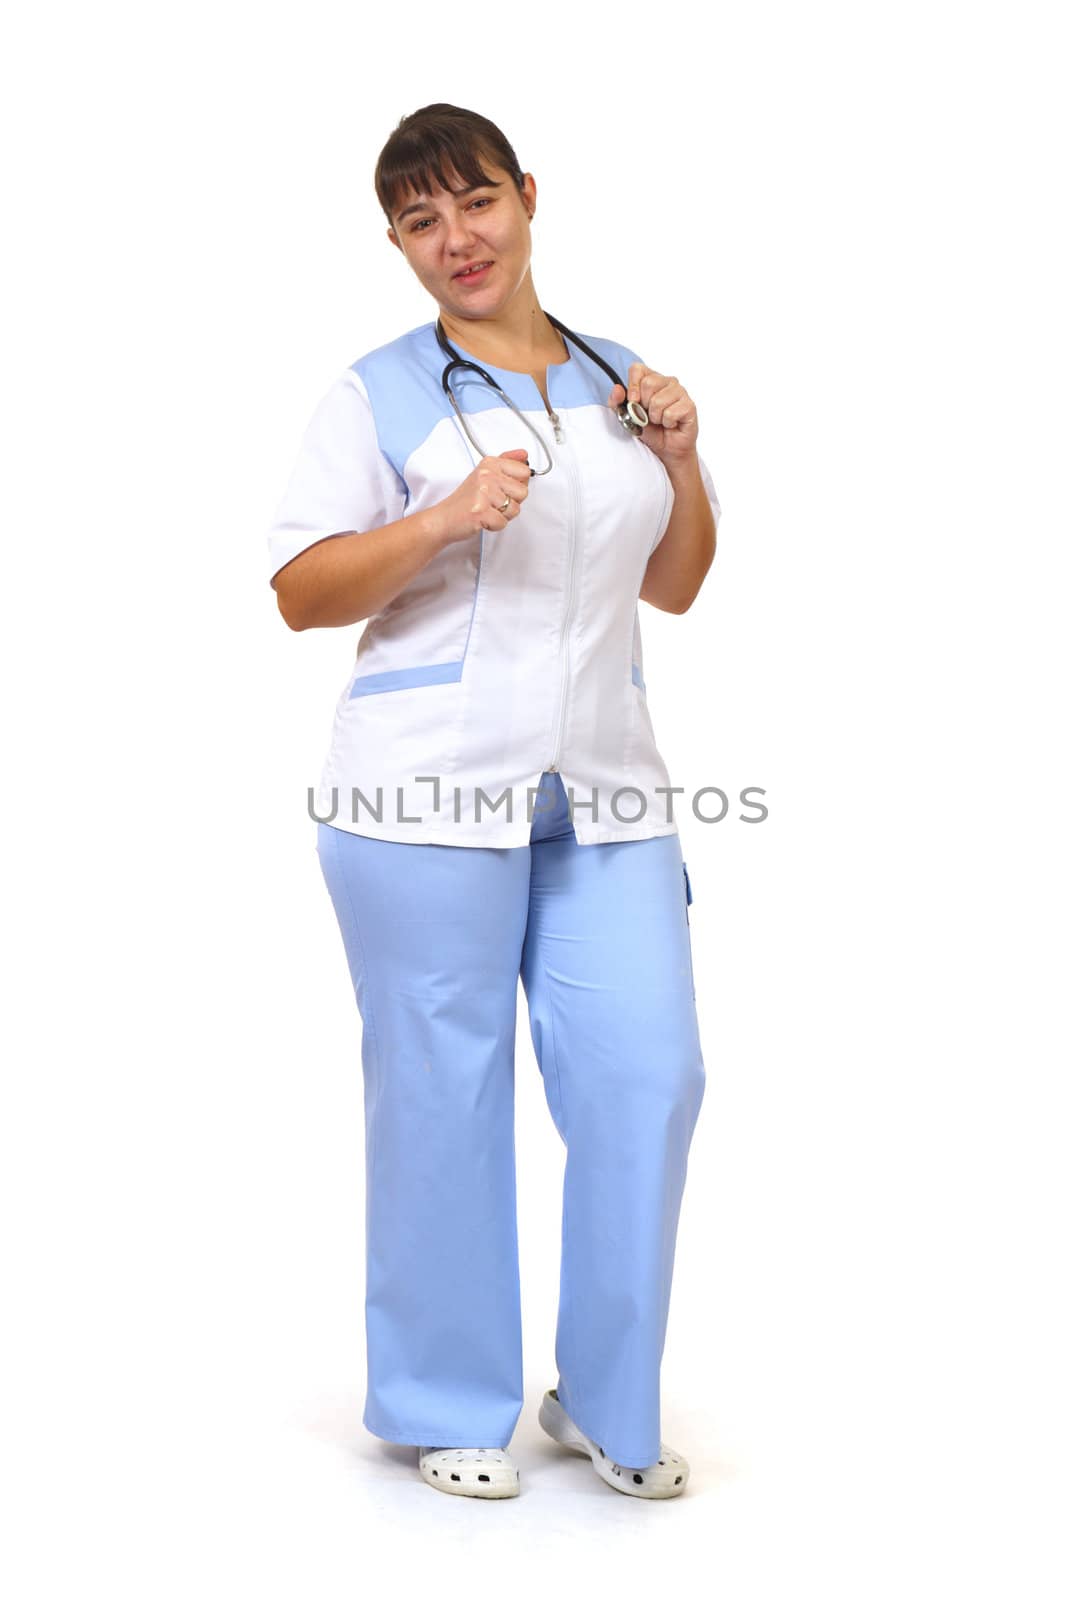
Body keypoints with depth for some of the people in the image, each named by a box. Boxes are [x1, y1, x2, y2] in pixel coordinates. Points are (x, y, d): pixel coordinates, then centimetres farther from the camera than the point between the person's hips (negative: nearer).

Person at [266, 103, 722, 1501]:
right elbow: (299, 592, -3)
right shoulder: (381, 395, 2)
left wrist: (682, 463, 5)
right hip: (428, 793, -4)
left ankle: (608, 1401, 17)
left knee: (649, 1071, -1)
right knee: (444, 1090, 2)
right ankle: (449, 1411, 19)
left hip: (604, 788, 4)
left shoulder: (617, 383, 16)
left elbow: (675, 586, 22)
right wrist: (450, 519, -15)